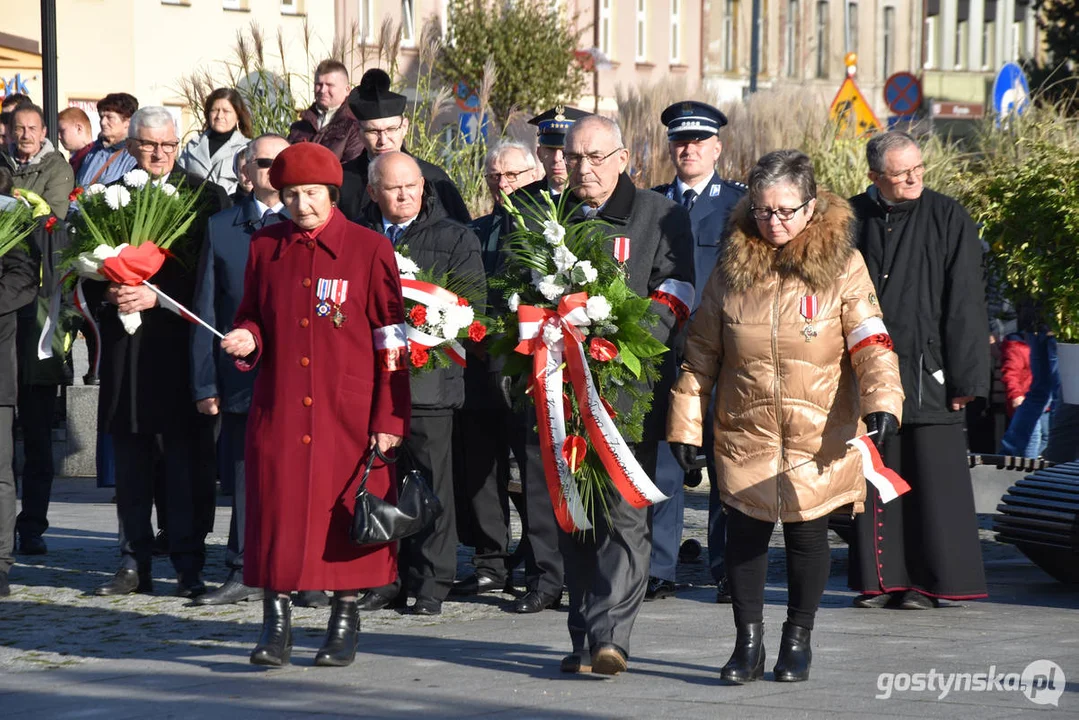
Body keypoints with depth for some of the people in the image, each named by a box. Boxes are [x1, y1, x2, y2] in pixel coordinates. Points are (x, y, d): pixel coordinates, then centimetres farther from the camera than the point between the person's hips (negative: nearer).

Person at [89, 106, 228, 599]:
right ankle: (134, 563, 14)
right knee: (130, 459, 7)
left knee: (185, 457, -3)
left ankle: (188, 565, 1)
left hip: (179, 341, -3)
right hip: (124, 347, 3)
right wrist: (109, 294, -8)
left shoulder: (204, 197, 2)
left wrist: (157, 296, -15)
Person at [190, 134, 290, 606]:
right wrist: (205, 384, 2)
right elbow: (206, 310, 8)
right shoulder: (221, 229, 10)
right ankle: (244, 576, 12)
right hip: (243, 377, 2)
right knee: (245, 480, 5)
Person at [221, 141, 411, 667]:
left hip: (349, 413, -2)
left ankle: (345, 617, 14)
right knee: (277, 509, -2)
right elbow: (252, 317, 20)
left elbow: (391, 340, -2)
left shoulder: (369, 249, -1)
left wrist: (389, 418, -7)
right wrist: (247, 339, -5)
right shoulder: (265, 248, 9)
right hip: (279, 408, 2)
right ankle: (276, 620, 6)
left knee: (344, 513, 1)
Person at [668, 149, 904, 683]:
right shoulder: (733, 268, 4)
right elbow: (701, 352, 8)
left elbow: (870, 341, -8)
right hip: (745, 432, 2)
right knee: (744, 533, -1)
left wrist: (882, 401, -24)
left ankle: (798, 639, 23)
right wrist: (685, 424, 5)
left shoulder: (842, 266, -2)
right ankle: (748, 643, 13)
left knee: (807, 533, 6)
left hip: (819, 434, -2)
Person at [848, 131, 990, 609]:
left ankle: (930, 581, 4)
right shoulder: (853, 220, 7)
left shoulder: (948, 219, -1)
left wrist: (964, 377, -8)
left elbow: (965, 303, -3)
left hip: (927, 372, -3)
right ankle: (882, 579, 11)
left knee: (931, 479, -3)